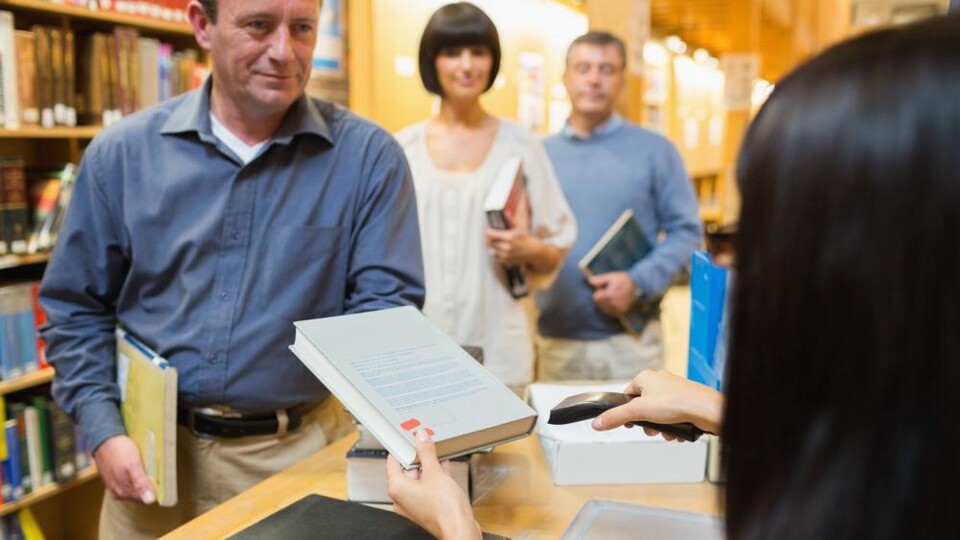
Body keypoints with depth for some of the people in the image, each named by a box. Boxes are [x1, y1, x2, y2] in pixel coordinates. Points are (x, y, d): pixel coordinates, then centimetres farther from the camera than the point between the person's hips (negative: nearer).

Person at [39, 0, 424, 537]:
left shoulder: (368, 155, -9)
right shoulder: (123, 153, -3)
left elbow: (384, 302, -11)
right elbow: (78, 308, 3)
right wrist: (104, 431, -7)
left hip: (296, 450, -1)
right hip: (151, 453, 2)